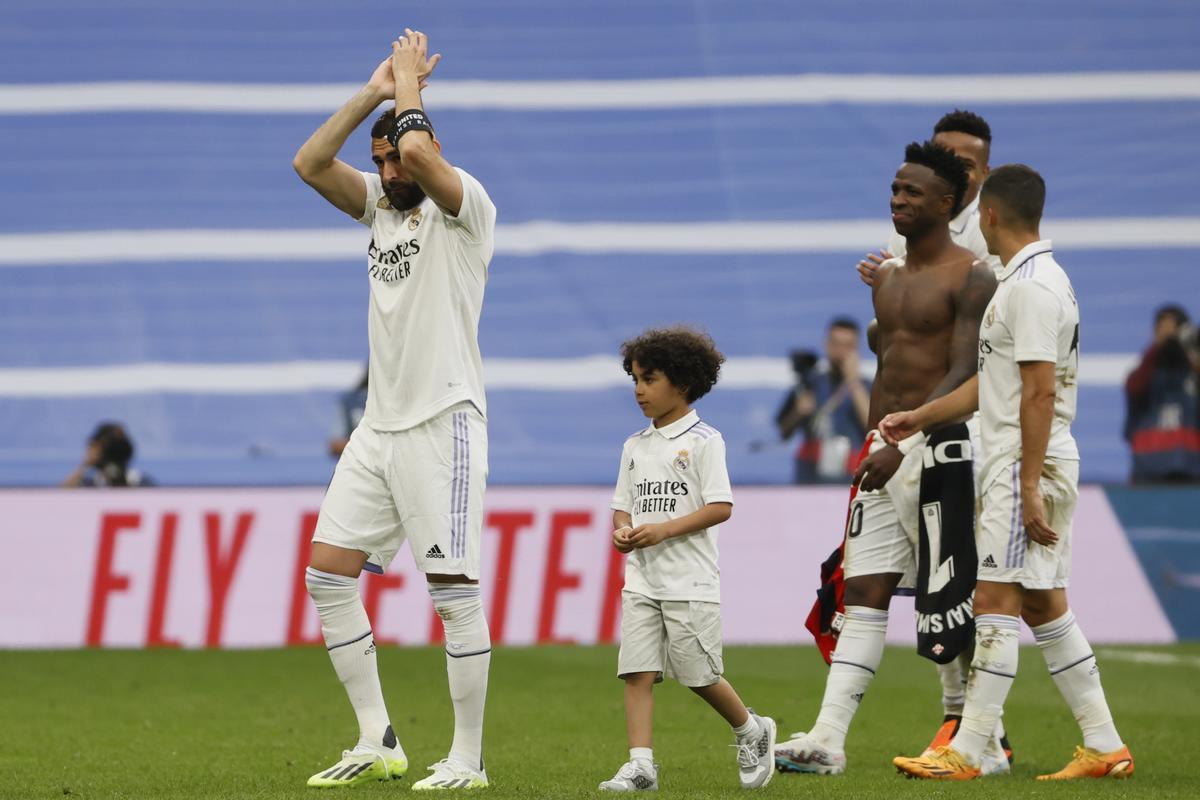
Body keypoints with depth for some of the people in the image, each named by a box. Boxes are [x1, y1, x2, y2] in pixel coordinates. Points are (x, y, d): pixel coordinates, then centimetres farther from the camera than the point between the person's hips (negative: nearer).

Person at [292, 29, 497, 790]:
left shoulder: (466, 207, -7)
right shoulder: (382, 206, 15)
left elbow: (418, 151, -26)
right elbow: (310, 162, 5)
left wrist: (409, 87, -8)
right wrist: (372, 93, 1)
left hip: (443, 424, -8)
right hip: (379, 427, 8)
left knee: (455, 591, -7)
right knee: (328, 573, 1)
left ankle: (467, 758, -3)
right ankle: (377, 742, 5)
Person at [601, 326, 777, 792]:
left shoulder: (703, 441, -5)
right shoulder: (635, 447, 14)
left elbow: (721, 507, -11)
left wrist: (663, 530, -19)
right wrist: (622, 530, -6)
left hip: (689, 580, -5)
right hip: (641, 578, 5)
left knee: (700, 674, 0)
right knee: (637, 671, -6)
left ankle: (751, 732, 24)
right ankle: (640, 765, -9)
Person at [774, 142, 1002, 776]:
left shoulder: (971, 278, -9)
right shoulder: (888, 278, 16)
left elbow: (964, 375, -17)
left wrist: (901, 446, -25)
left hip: (939, 450, -8)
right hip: (886, 446, 8)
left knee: (951, 603, -4)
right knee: (864, 591, 2)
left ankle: (987, 742, 6)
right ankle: (828, 739, -2)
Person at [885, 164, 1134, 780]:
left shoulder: (1032, 286, -15)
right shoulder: (1029, 280, 18)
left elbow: (1040, 393, -21)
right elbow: (995, 382, 26)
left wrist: (1029, 486, -23)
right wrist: (919, 418, 29)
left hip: (1029, 464, -10)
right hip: (1037, 466, 10)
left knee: (996, 603, -9)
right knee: (1045, 607, 11)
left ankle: (967, 753, -10)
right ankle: (1104, 747, 13)